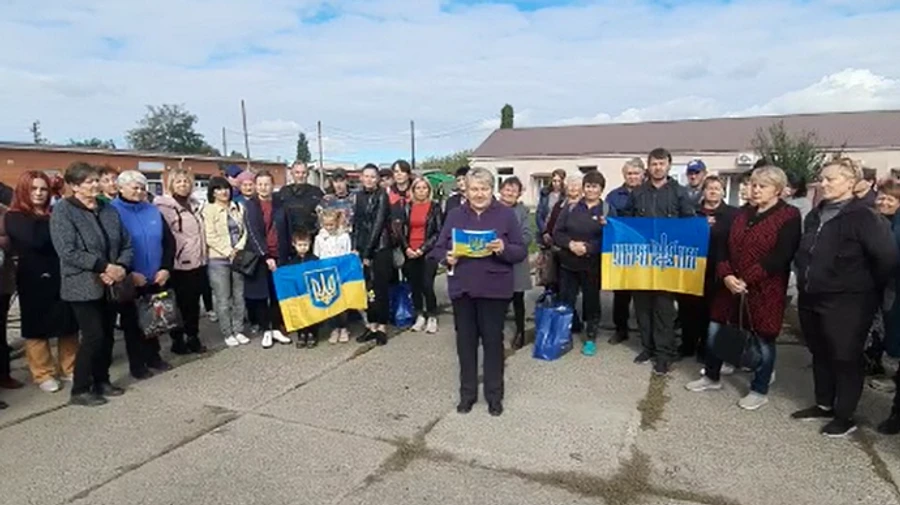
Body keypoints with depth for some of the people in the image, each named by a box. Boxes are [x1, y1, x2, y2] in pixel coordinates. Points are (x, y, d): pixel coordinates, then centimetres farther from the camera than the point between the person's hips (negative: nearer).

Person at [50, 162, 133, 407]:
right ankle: (80, 390, 8)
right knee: (94, 336, -7)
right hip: (83, 285, -6)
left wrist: (121, 267, -11)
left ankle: (102, 381, 26)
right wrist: (104, 266, -20)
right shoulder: (63, 210, -8)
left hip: (110, 284, 6)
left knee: (107, 335, 11)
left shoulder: (109, 210, 9)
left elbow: (126, 244, 8)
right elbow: (67, 251, -17)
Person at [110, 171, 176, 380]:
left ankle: (153, 356, 28)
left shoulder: (153, 210, 8)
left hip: (156, 278, 5)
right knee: (132, 321, 7)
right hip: (130, 280, -4)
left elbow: (169, 241, 9)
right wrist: (128, 272, -17)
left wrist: (166, 268, -2)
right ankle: (137, 363, 18)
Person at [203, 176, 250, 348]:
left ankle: (238, 331, 20)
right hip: (219, 259, -4)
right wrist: (228, 252, -12)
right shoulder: (209, 210, -4)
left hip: (238, 257, 5)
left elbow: (244, 231, 8)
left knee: (239, 296, 9)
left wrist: (238, 249, -7)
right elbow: (210, 237, -10)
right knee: (223, 299, 1)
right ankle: (228, 334, 11)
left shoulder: (238, 208, 11)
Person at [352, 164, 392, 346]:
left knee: (381, 287, 1)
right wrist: (355, 247, -1)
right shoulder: (359, 196, 11)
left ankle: (382, 327, 10)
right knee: (368, 288, 7)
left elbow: (378, 223, -10)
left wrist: (367, 252, -12)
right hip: (363, 249, 5)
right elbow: (356, 223, 10)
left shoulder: (382, 196, -5)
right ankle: (371, 325, 17)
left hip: (380, 248, -5)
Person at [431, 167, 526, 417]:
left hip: (494, 289, -2)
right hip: (462, 288, 2)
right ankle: (467, 393, 26)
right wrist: (447, 258, -14)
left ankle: (494, 395, 23)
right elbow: (438, 248, 7)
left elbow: (521, 251, -2)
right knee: (465, 341, 10)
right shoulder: (455, 215, 6)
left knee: (493, 340, 7)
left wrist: (503, 249, -22)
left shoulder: (506, 214, 0)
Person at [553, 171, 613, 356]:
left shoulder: (608, 210, 1)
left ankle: (591, 339, 23)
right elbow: (557, 233, 2)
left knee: (591, 301, 9)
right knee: (565, 301, 6)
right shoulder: (571, 208, 6)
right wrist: (570, 244, -16)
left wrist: (588, 247, -20)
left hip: (593, 265, -2)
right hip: (568, 263, 2)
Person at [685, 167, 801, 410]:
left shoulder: (789, 216, -7)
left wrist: (747, 279, -19)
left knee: (763, 338, 6)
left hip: (764, 290, -5)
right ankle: (712, 377, 29)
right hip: (731, 285, 6)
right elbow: (723, 245, 5)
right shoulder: (742, 213, 11)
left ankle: (759, 391, 24)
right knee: (715, 329, 10)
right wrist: (726, 275, -12)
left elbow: (780, 256, -17)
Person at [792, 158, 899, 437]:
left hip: (847, 302, -7)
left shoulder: (864, 216, -14)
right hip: (811, 298, 8)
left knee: (845, 358, 5)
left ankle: (844, 416, 18)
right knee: (820, 354, 17)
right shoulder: (815, 215, 10)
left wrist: (869, 288, -9)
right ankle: (824, 405, 32)